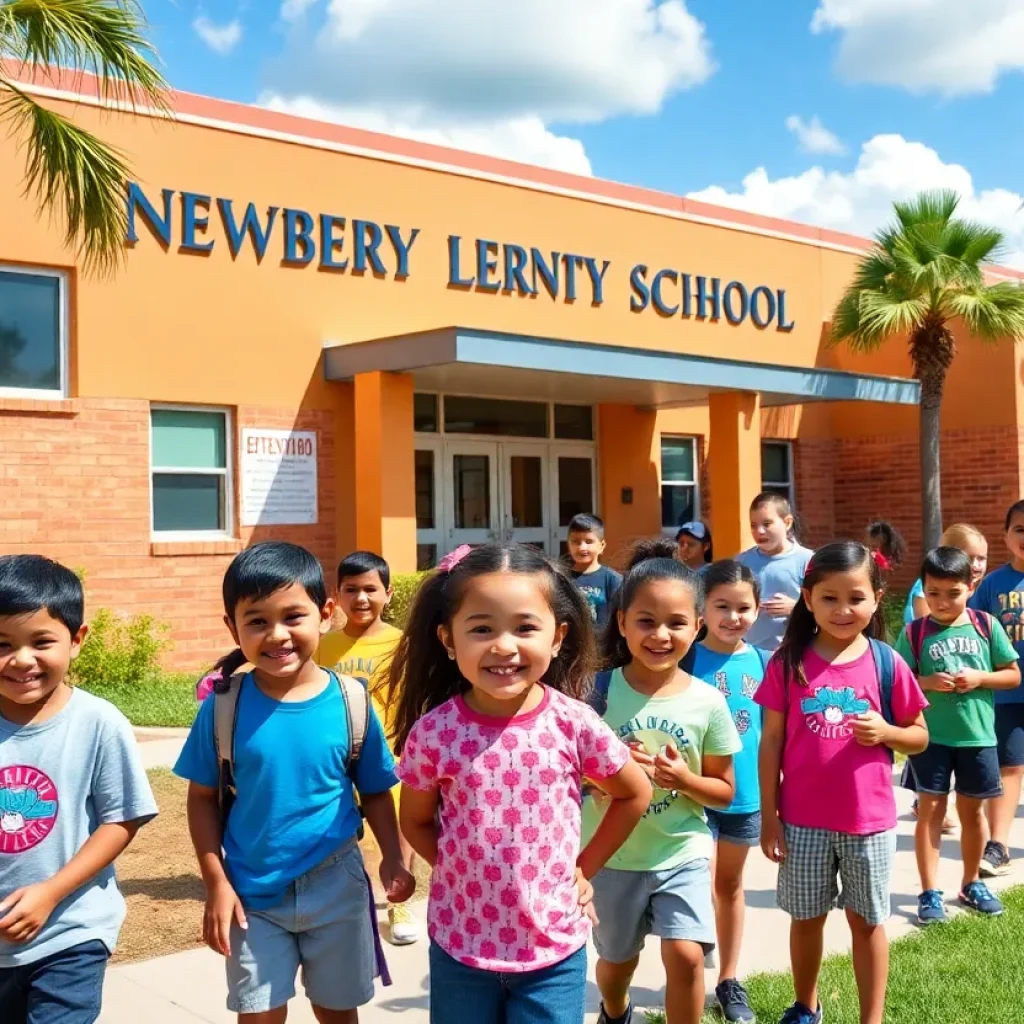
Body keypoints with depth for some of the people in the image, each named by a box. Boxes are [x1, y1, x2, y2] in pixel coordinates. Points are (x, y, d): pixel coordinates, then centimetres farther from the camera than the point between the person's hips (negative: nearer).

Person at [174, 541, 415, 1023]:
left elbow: (375, 791, 0)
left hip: (335, 885, 1)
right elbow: (203, 799, -4)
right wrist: (216, 884, -7)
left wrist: (393, 858, -13)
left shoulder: (350, 702, -11)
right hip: (252, 890, -1)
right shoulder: (224, 704, -13)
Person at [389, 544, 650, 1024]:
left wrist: (583, 869, 2)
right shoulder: (433, 732, -14)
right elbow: (416, 822, 4)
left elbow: (635, 794, 4)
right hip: (460, 943, 0)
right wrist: (464, 873, -4)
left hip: (555, 945, 0)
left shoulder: (574, 724, -13)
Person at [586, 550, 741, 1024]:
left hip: (682, 852, 0)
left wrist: (684, 779, -21)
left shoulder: (708, 702, -10)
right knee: (617, 960, 20)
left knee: (686, 954, -18)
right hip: (612, 855, 1)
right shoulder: (599, 691, -13)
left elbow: (724, 790, -1)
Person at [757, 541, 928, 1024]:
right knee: (806, 917, 16)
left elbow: (919, 736, 4)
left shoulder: (887, 663, -5)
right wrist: (768, 815, -3)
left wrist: (885, 732, -17)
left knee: (868, 921, 13)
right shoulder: (788, 662, -7)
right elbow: (772, 741, -2)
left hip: (869, 819, 0)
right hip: (803, 819, 0)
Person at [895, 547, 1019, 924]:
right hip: (930, 736, -2)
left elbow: (1013, 675, 2)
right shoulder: (914, 632, -6)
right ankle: (930, 892, 11)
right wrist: (927, 682, -21)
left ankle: (971, 883, 33)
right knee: (931, 809, 3)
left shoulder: (986, 625, -2)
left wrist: (980, 678, -14)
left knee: (972, 810, 14)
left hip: (977, 736, 2)